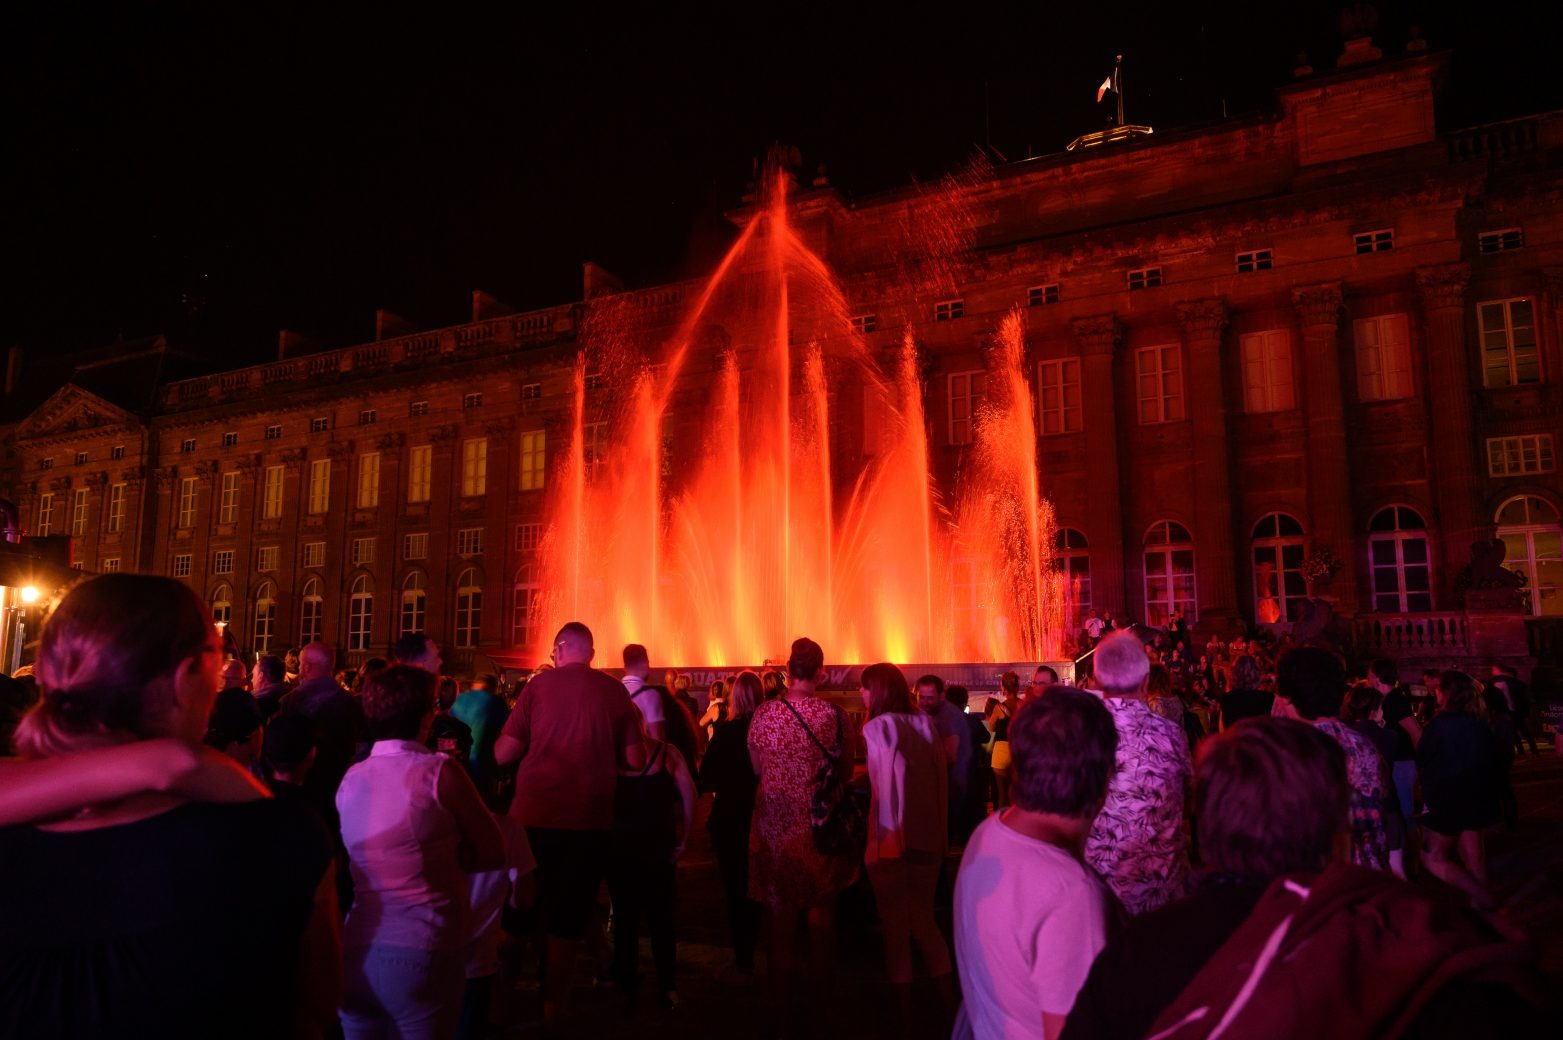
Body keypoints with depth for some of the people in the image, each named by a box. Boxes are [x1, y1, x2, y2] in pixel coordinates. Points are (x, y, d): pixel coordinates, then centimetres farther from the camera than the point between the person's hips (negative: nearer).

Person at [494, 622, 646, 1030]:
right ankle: (550, 1012, 21)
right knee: (565, 924, 13)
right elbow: (636, 761, 1)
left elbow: (503, 755, -5)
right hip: (590, 822, 0)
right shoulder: (615, 690, -1)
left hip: (535, 818, 0)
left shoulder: (539, 685, -4)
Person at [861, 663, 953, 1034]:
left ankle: (907, 1020, 15)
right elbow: (941, 777, 5)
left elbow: (887, 784, -20)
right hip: (930, 837, 5)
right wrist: (940, 833, 10)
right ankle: (953, 1006, 21)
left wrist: (884, 840, -17)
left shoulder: (878, 727, -11)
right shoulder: (927, 723, 4)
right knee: (925, 919, 20)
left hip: (893, 839, -5)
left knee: (896, 925, 8)